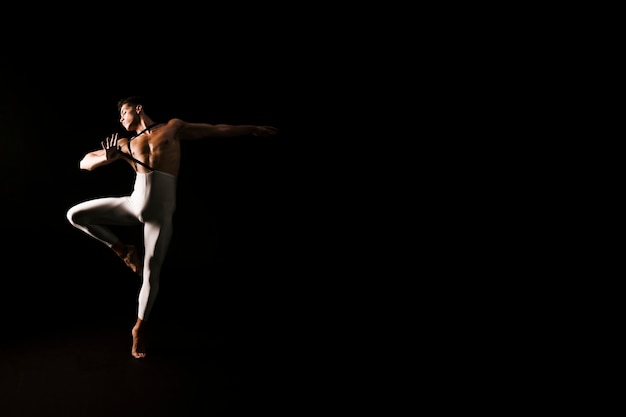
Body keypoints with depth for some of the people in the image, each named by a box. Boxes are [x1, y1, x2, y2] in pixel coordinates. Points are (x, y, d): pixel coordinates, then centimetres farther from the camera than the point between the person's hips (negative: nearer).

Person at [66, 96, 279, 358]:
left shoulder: (173, 127, 12)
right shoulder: (125, 144, 16)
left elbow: (216, 130, 14)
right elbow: (84, 163, 14)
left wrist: (253, 129, 14)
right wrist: (107, 157, -8)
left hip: (161, 210, -3)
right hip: (133, 204, 3)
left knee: (151, 272, 1)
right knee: (75, 215, -2)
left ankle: (140, 327, 22)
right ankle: (123, 250, 11)